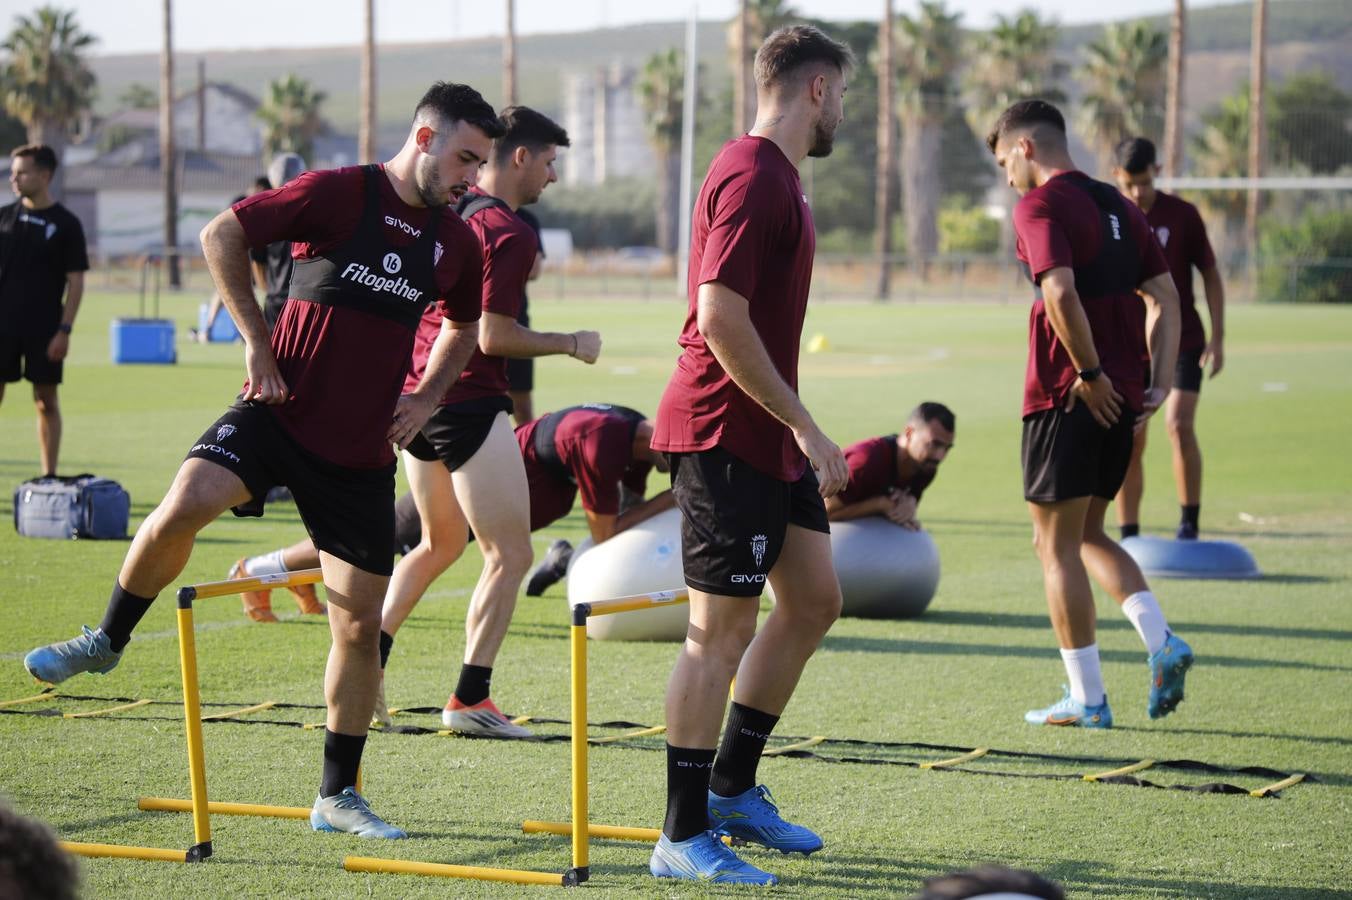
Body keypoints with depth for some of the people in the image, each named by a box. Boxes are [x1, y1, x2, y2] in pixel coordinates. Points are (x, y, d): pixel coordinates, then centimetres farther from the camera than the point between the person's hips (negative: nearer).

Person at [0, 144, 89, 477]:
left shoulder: (65, 224, -2)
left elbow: (76, 282, -3)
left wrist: (64, 330, -11)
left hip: (45, 329, -2)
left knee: (46, 401, 3)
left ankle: (49, 477, 10)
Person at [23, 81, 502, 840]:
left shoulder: (457, 244, 7)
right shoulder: (339, 194, -8)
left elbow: (463, 329, 27)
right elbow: (222, 235, -4)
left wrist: (429, 395, 9)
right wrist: (258, 341, -7)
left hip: (363, 451, 4)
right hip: (281, 411, -4)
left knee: (362, 624, 3)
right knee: (181, 509, -30)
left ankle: (339, 794, 19)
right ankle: (108, 641, -2)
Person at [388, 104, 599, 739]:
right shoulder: (510, 233, -15)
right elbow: (493, 336, -18)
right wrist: (572, 344, -7)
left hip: (414, 396, 9)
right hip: (468, 406, -9)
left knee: (439, 545, 25)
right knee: (510, 555, -1)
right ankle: (469, 699, -4)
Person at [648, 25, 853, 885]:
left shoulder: (776, 175, 16)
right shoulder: (752, 177, -16)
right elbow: (721, 320, -23)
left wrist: (798, 430, 22)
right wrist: (804, 426, -20)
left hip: (767, 436, 10)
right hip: (725, 434, -10)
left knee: (814, 599, 14)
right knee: (721, 629, -6)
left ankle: (732, 789, 24)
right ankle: (683, 838, 1)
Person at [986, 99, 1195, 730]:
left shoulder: (1041, 205, -9)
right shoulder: (1116, 205, 16)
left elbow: (1060, 292, -25)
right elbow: (1164, 295, 13)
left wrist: (1090, 374, -17)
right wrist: (1160, 381, 7)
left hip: (1068, 396, -8)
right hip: (1121, 399, 8)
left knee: (1057, 545, 2)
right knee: (1087, 535, 20)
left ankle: (1086, 698, 3)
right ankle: (1161, 642, 2)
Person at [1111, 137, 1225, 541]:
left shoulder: (1183, 215, -5)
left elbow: (1210, 275, 2)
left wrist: (1217, 337, -4)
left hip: (1183, 343, -2)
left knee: (1179, 426, -17)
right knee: (1129, 442, 1)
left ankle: (1189, 522, -5)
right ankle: (1129, 537, 9)